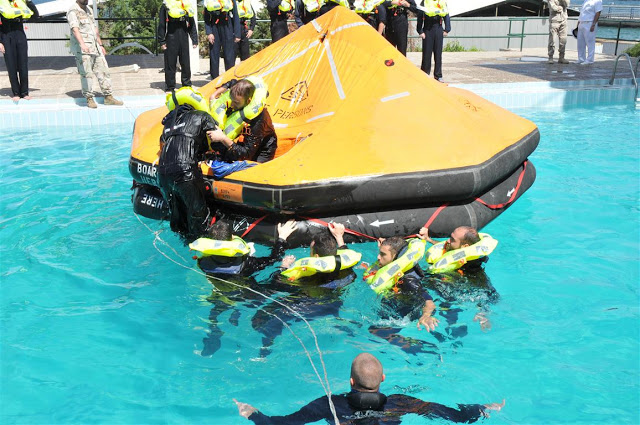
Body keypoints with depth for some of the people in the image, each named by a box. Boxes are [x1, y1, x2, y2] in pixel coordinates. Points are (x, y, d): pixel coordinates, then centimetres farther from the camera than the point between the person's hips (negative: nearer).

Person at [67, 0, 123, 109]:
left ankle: (108, 97, 9)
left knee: (103, 70, 4)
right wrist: (82, 44, -38)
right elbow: (75, 29, -24)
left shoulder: (88, 10, 18)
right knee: (87, 74, -5)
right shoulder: (73, 11, -9)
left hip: (95, 47, 8)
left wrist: (101, 45, 22)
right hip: (82, 48, -8)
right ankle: (89, 98, 4)